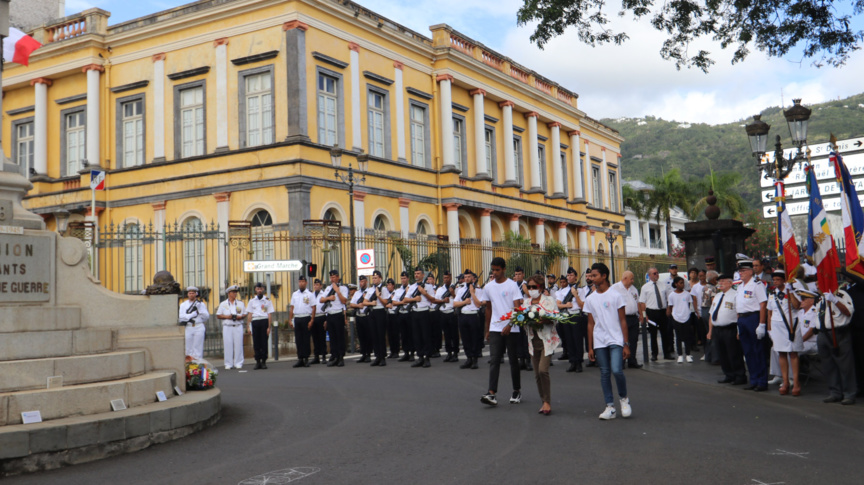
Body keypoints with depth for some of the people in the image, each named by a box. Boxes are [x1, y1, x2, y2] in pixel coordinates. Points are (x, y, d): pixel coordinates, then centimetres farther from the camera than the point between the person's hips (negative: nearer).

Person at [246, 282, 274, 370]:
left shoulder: (267, 300, 8)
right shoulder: (252, 301, 14)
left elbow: (270, 314, 4)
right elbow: (249, 314, 12)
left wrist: (269, 327, -4)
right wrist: (249, 327, 4)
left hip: (264, 321, -1)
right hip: (255, 321, 2)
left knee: (264, 342, -1)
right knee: (256, 343, 0)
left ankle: (264, 361, 5)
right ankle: (257, 361, 6)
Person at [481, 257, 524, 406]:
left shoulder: (512, 285, -5)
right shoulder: (488, 287, 9)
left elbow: (517, 308, -11)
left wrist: (509, 325, -23)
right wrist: (487, 329, 18)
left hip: (511, 329, -3)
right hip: (495, 329, 3)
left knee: (513, 360, 7)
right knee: (494, 360, -6)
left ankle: (517, 391, 21)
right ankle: (492, 394, -13)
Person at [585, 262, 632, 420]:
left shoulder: (615, 296, -1)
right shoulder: (590, 299, 9)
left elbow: (623, 321, -1)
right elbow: (591, 324, 11)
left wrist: (626, 344, -5)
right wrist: (590, 347, 8)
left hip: (616, 340, -3)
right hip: (599, 342, 4)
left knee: (617, 370, -16)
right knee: (604, 373, 3)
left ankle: (623, 398, 10)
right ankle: (610, 407, 9)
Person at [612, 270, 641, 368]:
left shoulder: (633, 288, 17)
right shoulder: (615, 288, -6)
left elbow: (637, 302, 23)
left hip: (634, 318, 6)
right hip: (622, 319, -6)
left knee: (633, 341, 7)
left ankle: (632, 361, 13)